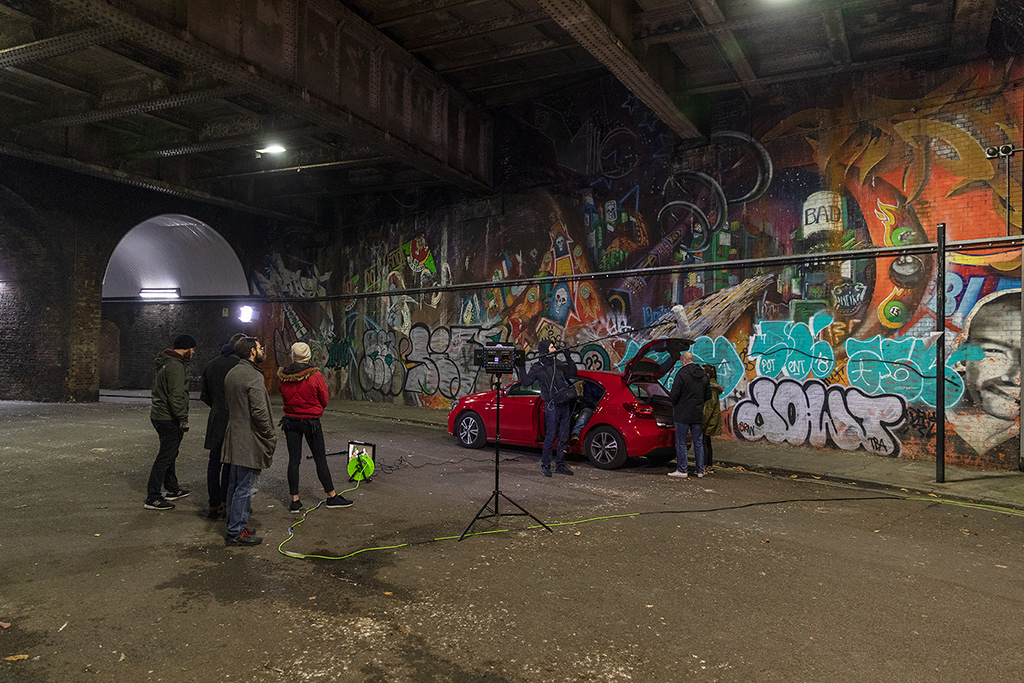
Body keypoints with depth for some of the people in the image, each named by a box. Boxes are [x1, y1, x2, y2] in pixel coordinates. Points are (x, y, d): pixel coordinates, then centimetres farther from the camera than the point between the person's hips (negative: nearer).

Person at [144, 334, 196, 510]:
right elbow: (176, 396, -26)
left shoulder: (162, 362, 13)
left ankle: (172, 489, 34)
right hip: (169, 419, -11)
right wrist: (183, 419, -20)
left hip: (158, 415, 11)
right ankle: (152, 498, -1)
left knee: (169, 454, 21)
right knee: (165, 457, -5)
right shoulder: (175, 366, -20)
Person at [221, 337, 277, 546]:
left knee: (235, 484, 18)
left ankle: (234, 524, 29)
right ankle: (236, 533, 3)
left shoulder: (231, 374, 12)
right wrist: (270, 436, -11)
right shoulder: (254, 376, -18)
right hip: (250, 441, -10)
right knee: (246, 487, -3)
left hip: (234, 437, 10)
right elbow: (259, 412, -22)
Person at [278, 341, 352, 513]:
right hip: (311, 421, -3)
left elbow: (284, 397, 10)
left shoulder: (283, 376, -5)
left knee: (293, 460, 8)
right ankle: (332, 497, 15)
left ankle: (295, 501, 12)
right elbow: (324, 400, -4)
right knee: (320, 459, 6)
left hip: (290, 421, 3)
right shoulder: (316, 376, -15)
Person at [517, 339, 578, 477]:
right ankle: (545, 465, 4)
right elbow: (526, 382, -11)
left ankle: (560, 465, 19)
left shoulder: (558, 364, 15)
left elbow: (572, 373, 17)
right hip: (552, 406, -6)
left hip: (564, 405, 6)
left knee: (563, 437, 10)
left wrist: (568, 358, 7)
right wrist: (520, 368, -23)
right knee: (550, 437, -6)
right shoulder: (538, 368, -3)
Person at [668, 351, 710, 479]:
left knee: (681, 442, 1)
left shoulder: (681, 374, -12)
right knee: (698, 442, 12)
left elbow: (674, 395, -15)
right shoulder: (703, 376, 9)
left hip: (683, 414, -6)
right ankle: (700, 470, 15)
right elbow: (708, 395, 14)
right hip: (698, 415, 6)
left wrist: (675, 405, 5)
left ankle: (682, 470, 1)